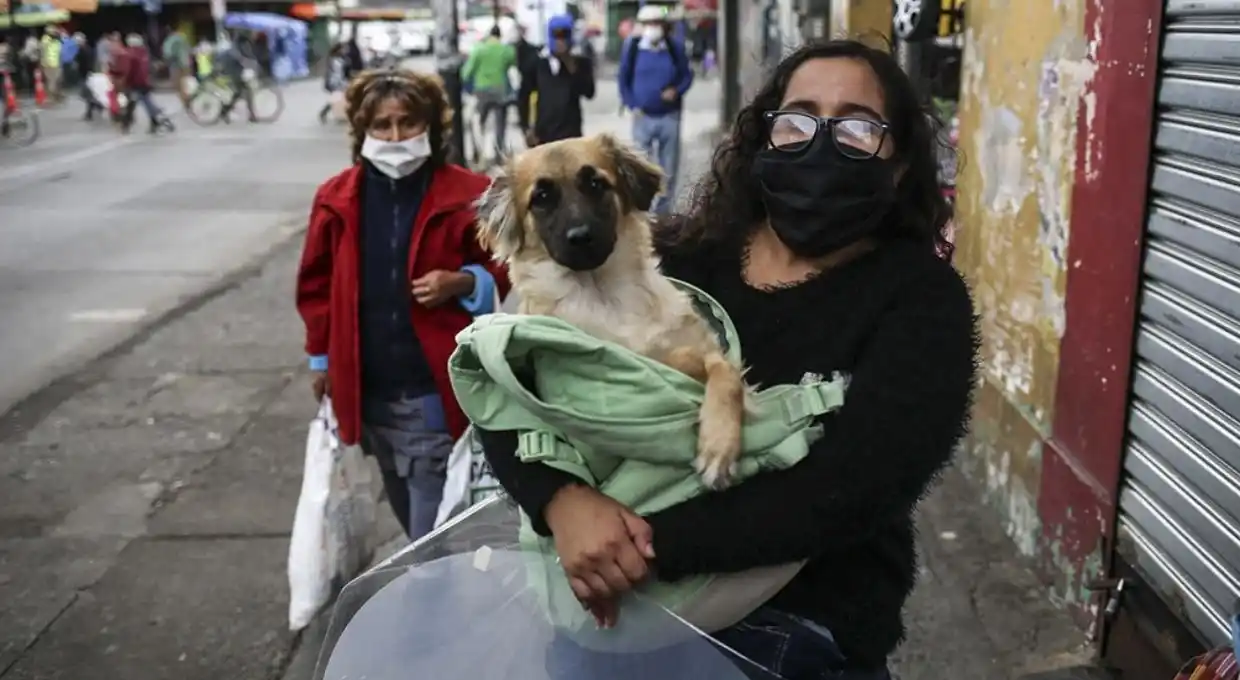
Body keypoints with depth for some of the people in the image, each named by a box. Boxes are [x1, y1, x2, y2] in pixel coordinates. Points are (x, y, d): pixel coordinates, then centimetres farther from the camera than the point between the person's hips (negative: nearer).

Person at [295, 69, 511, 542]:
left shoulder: (468, 194, -9)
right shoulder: (336, 199, 1)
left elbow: (504, 266, 2)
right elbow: (317, 284, 12)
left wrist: (462, 283, -17)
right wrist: (321, 357, 11)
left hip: (437, 389, -4)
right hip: (368, 389, 4)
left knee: (435, 532, 0)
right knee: (409, 511, 22)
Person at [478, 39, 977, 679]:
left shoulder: (920, 300, -7)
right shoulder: (671, 260, -1)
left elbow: (845, 492, -20)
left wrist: (654, 546, -25)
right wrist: (562, 501, -23)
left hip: (799, 628, -2)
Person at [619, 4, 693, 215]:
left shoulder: (675, 48, -2)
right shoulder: (632, 48, -3)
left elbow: (687, 75, 7)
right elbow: (623, 79, 5)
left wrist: (677, 91, -13)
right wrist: (632, 105, -5)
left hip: (670, 117, 1)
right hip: (643, 117, -1)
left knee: (669, 168, 8)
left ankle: (663, 209, 20)